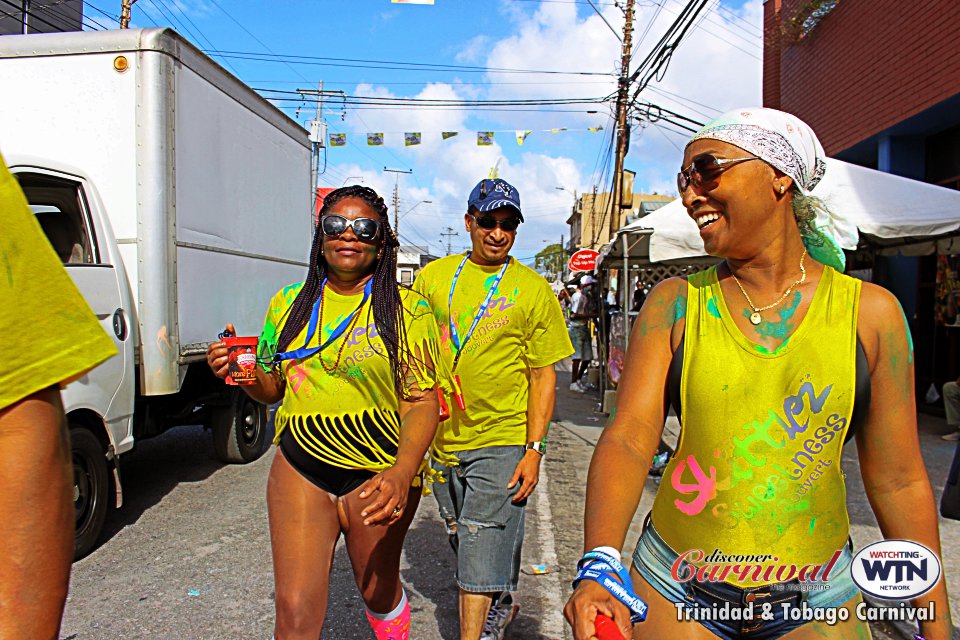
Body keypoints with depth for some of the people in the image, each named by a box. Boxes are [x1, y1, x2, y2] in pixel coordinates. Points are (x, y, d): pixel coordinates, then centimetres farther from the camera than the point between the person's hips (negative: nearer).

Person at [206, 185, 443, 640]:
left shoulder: (407, 309, -7)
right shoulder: (289, 303, 5)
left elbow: (422, 402, -12)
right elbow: (271, 388, 15)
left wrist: (402, 473, -29)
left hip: (377, 473, -2)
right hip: (299, 468, 2)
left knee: (379, 591, 17)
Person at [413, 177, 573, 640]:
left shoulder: (533, 290, -4)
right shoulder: (434, 276, 3)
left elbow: (543, 376, -5)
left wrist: (535, 449, -11)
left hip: (501, 439, -4)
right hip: (440, 436, 5)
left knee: (480, 553, -5)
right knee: (464, 543, 20)